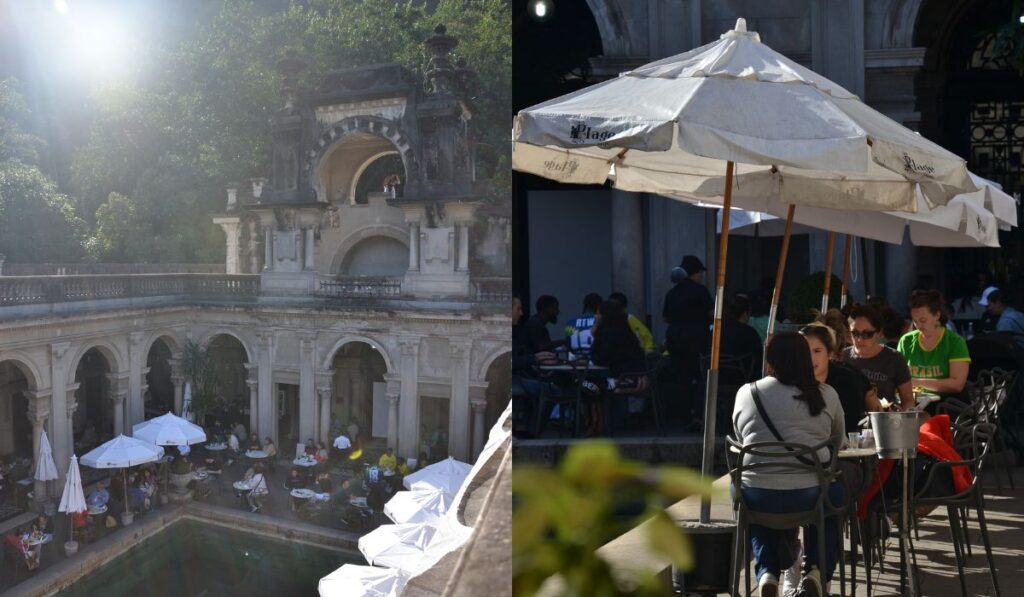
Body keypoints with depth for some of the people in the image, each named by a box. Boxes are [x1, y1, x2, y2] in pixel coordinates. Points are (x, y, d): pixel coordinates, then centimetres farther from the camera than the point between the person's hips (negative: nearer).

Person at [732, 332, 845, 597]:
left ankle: (767, 572, 16)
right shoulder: (826, 395, 4)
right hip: (810, 494, -1)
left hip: (756, 495, 1)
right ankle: (817, 571, 18)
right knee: (835, 495, 33)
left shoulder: (745, 393, 5)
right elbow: (838, 442, 18)